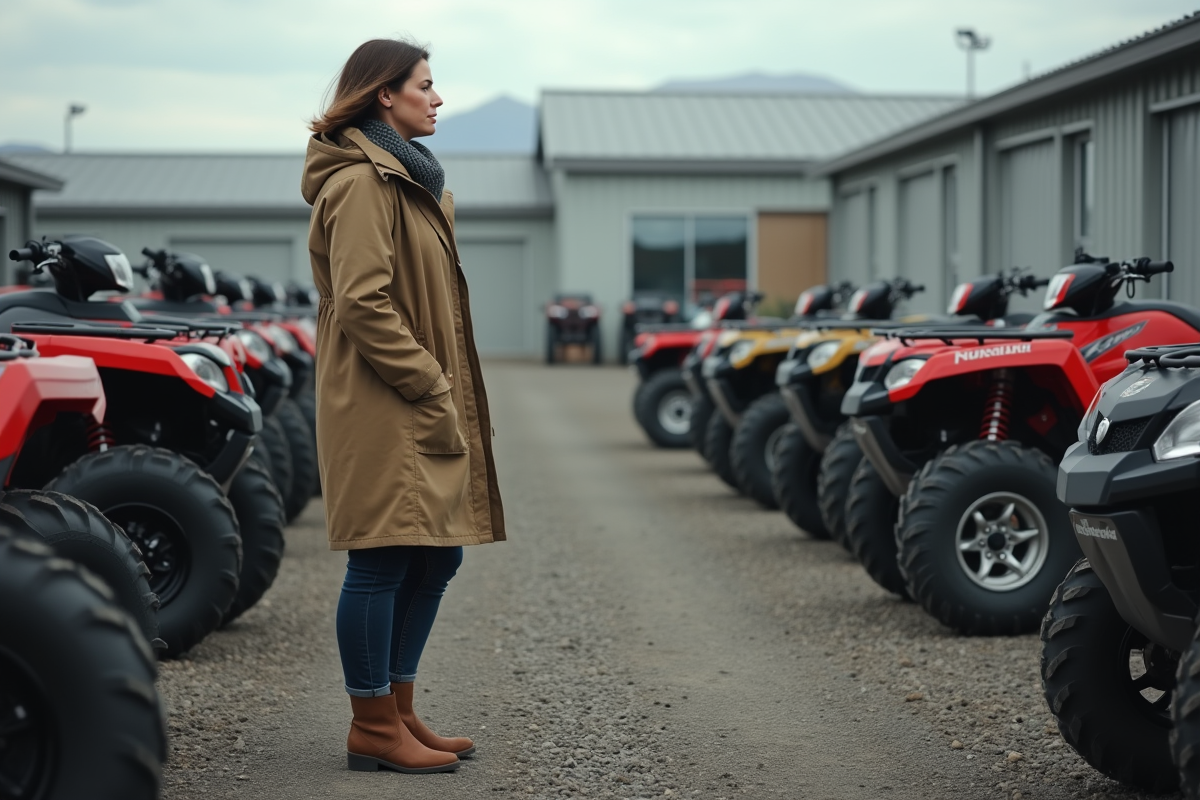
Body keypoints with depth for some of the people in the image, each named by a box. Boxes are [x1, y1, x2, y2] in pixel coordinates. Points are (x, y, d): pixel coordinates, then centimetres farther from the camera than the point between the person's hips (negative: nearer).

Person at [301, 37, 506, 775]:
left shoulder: (407, 178, 21)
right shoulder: (361, 182, -12)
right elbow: (362, 303, -20)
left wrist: (452, 396, 16)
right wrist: (430, 389, -19)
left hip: (421, 409, 10)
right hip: (384, 411, -10)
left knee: (437, 557, 12)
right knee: (383, 562, -5)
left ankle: (399, 712, 21)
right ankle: (373, 728, 3)